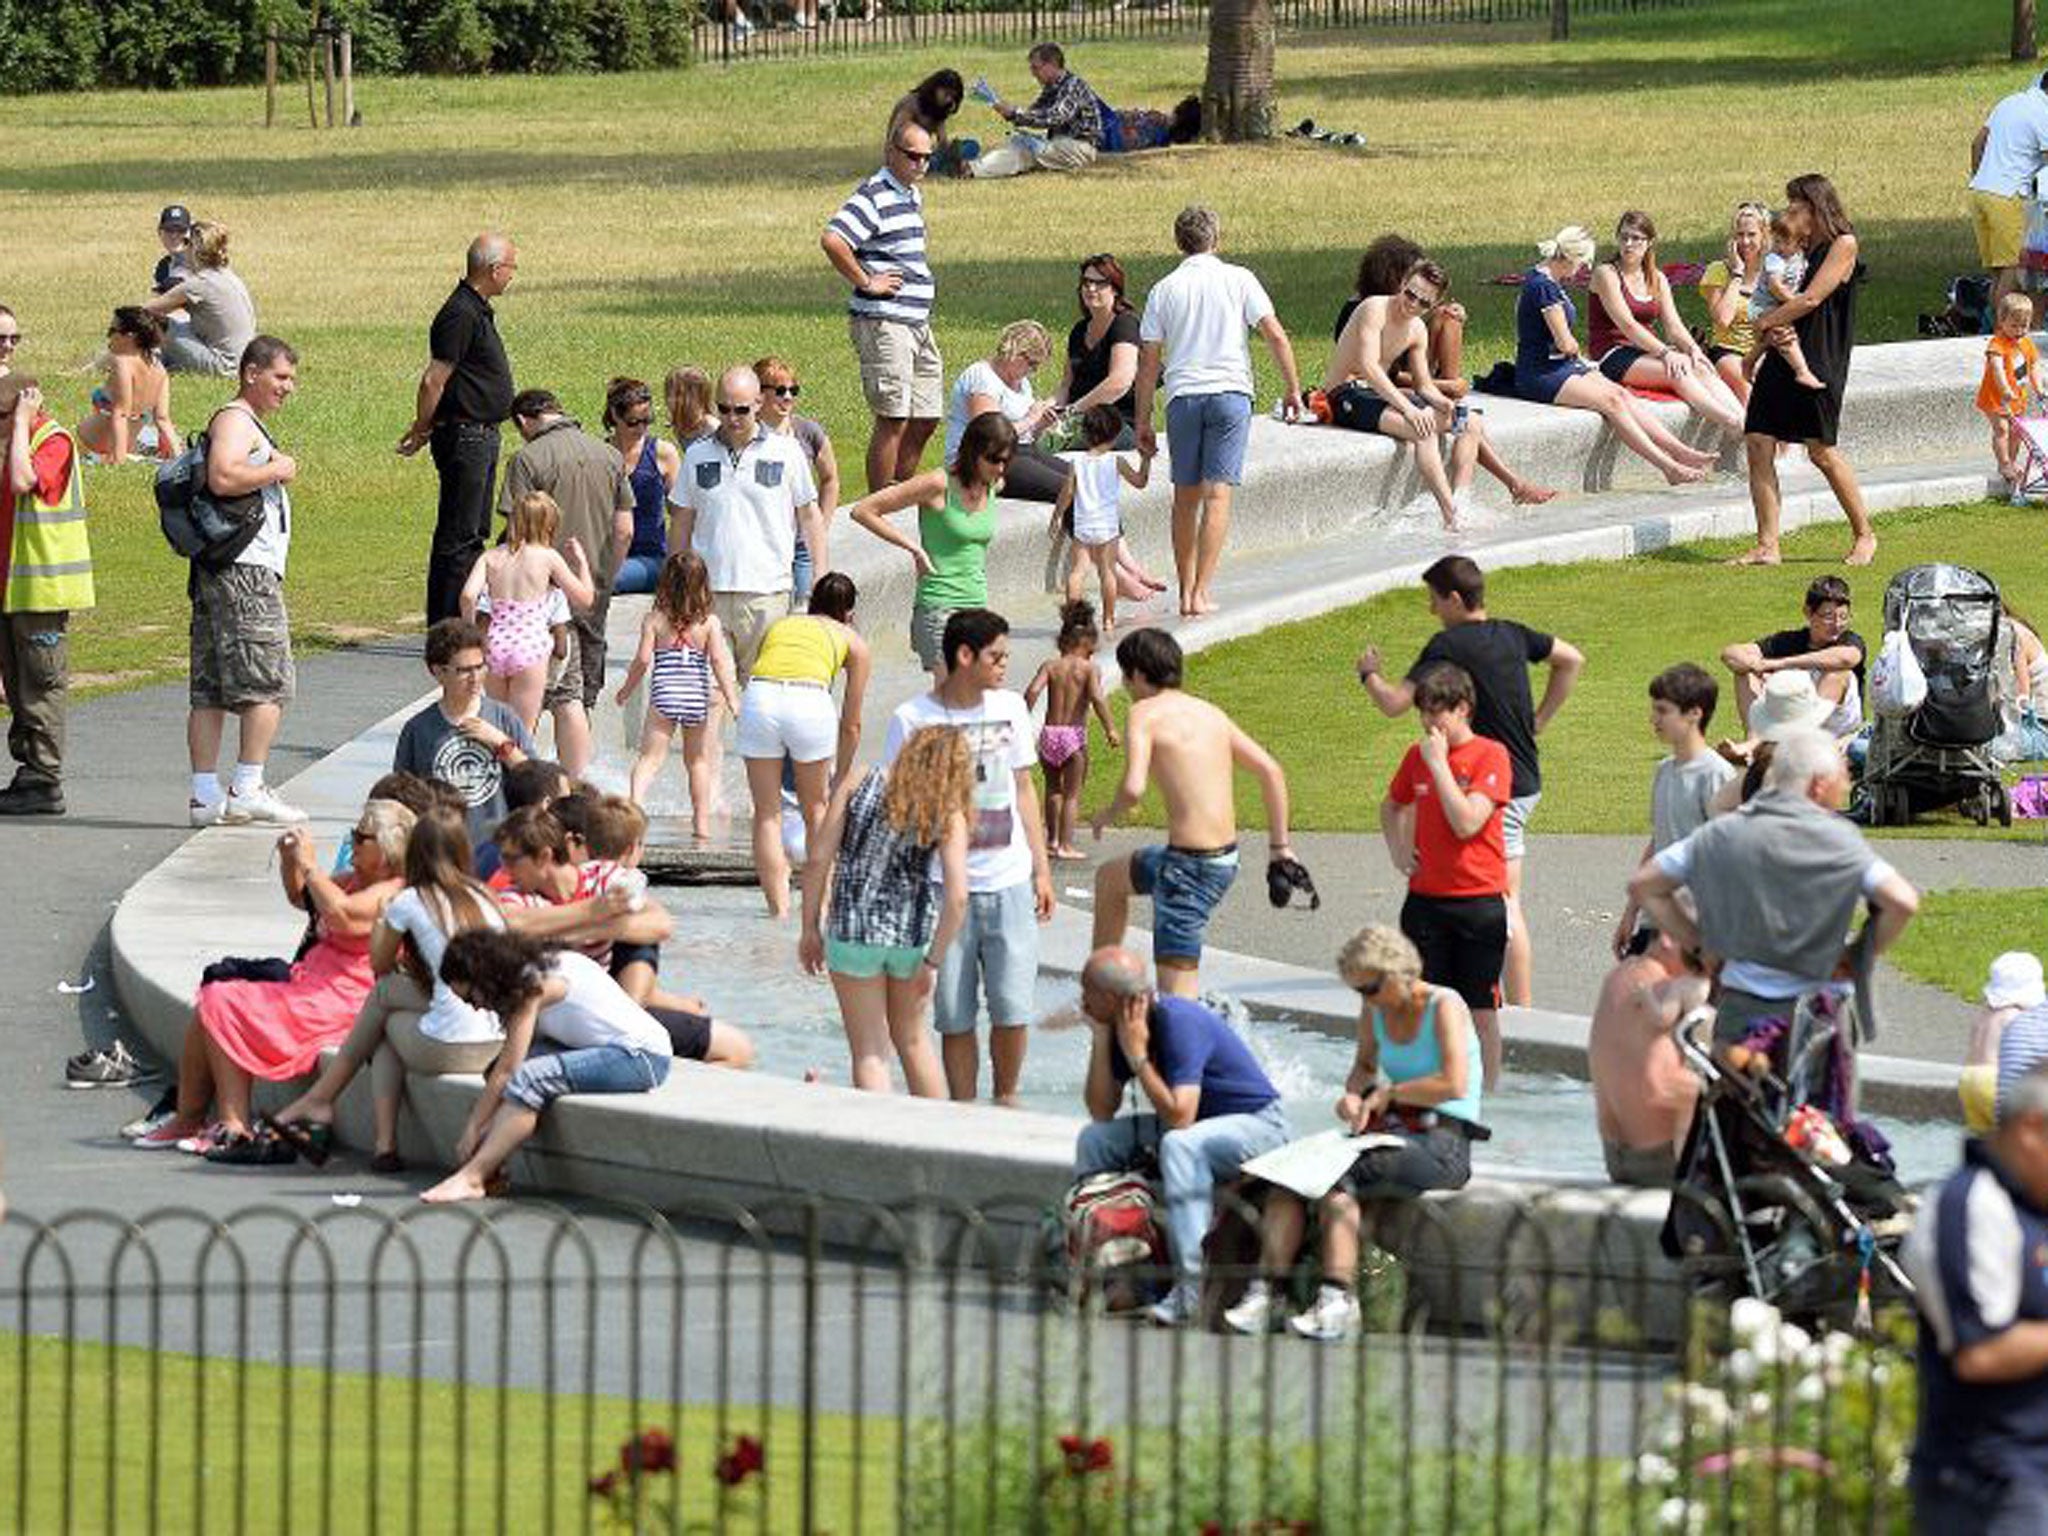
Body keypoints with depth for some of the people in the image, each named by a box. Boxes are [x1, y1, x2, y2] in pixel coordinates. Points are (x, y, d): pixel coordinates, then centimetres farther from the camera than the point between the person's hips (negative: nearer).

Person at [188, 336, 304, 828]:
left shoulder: (248, 424, 24)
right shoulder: (235, 421, -9)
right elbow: (223, 477, -25)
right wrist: (276, 470, -12)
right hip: (246, 569, -11)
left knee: (211, 690, 5)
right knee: (268, 683, -8)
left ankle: (205, 794, 4)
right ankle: (247, 790, -9)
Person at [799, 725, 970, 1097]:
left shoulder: (858, 784, -2)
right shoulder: (949, 814, -3)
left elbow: (818, 859, -6)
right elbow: (957, 896, -13)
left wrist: (810, 929, 3)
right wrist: (934, 960, -4)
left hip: (852, 930, -1)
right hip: (914, 935, 1)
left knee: (869, 1051, 7)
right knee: (911, 1037, 24)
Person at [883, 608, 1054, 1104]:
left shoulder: (1009, 709, 8)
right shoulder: (912, 719, -4)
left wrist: (1041, 868, 14)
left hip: (1008, 882, 3)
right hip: (943, 888, -3)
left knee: (1014, 1010, -1)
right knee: (955, 1016, 1)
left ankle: (1006, 1097, 20)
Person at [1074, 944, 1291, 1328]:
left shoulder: (1179, 1022, -26)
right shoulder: (1124, 1027, -1)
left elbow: (1179, 1117, -33)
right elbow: (1101, 1112, -1)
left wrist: (1138, 1056, -26)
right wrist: (1100, 1040, -10)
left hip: (1257, 1124, -9)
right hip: (1200, 1122, 9)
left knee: (1181, 1145, -37)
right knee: (1097, 1139, 4)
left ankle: (1191, 1288, -41)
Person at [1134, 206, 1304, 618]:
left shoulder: (1163, 290, 7)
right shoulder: (1237, 279, 3)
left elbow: (1148, 362, 7)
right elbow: (1276, 336, -2)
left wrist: (1143, 420, 13)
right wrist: (1292, 388, 7)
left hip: (1182, 397, 2)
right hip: (1230, 392, -2)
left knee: (1186, 496, 12)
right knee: (1217, 494, -4)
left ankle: (1185, 591, 14)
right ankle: (1202, 592, -11)